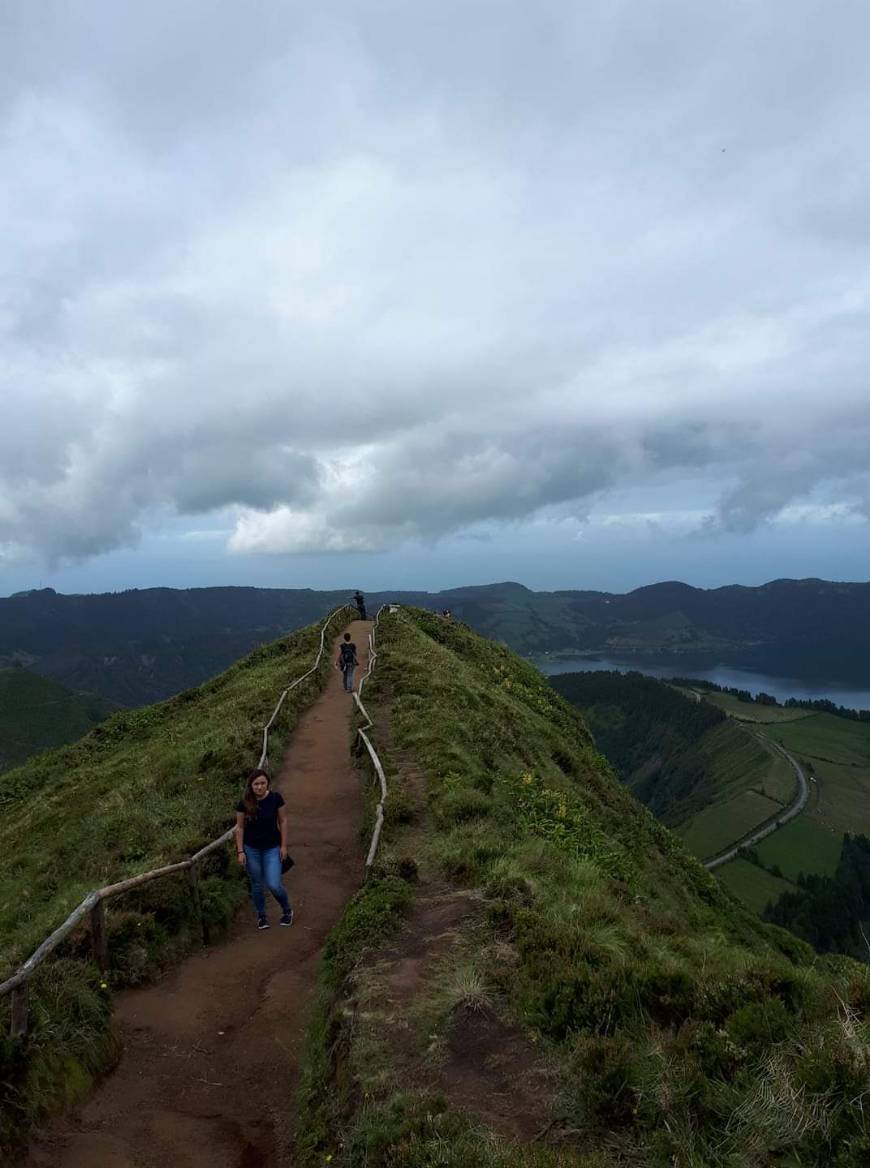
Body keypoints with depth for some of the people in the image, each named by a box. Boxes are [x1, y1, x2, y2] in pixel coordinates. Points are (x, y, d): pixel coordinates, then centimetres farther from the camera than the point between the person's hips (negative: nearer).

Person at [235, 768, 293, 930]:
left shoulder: (276, 798, -14)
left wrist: (284, 845, -4)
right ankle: (261, 916, 35)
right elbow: (240, 827, -4)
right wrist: (240, 851, -5)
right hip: (251, 849, 1)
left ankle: (287, 910, 22)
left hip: (272, 848, -1)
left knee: (274, 885, -6)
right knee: (257, 885, 12)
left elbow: (283, 821, -4)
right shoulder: (245, 802, -13)